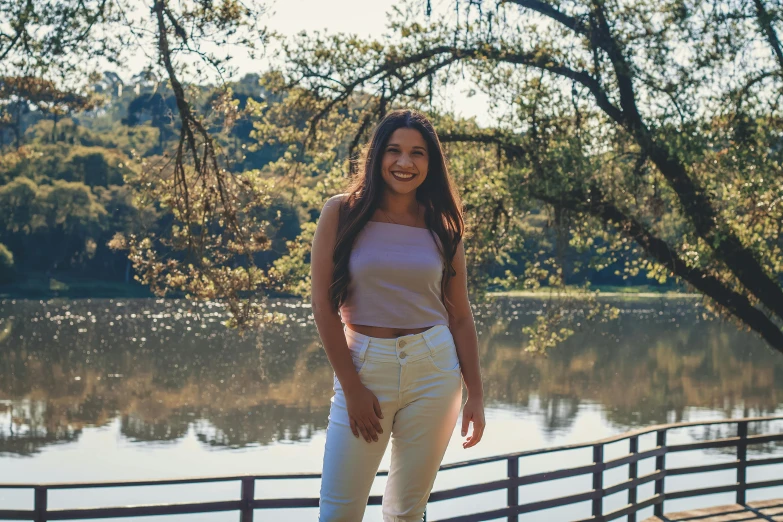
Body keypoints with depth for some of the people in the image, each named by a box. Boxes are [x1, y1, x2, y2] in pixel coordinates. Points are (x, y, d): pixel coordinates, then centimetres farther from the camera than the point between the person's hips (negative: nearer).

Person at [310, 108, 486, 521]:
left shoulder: (442, 226, 6)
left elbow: (460, 318, 9)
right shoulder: (341, 212, -2)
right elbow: (323, 305, -5)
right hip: (363, 365, -2)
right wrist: (352, 388, -9)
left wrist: (475, 395, 5)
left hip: (434, 369, 2)